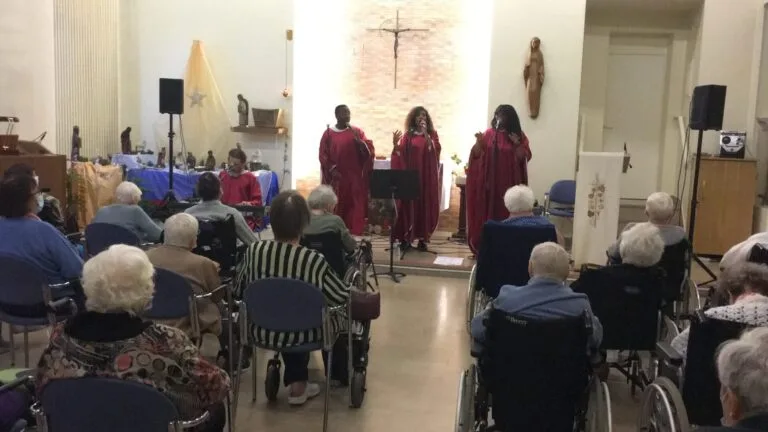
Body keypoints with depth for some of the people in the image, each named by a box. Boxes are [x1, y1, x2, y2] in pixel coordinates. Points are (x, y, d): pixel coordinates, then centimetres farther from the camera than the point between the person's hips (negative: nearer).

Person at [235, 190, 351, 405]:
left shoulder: (253, 251, -14)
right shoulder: (314, 260, -25)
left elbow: (238, 290, 2)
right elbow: (345, 298, -13)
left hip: (263, 331, 3)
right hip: (303, 335, -3)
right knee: (340, 313, 25)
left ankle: (297, 383, 36)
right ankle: (340, 375, 46)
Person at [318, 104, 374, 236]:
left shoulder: (357, 131, 6)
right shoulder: (328, 133, 4)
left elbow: (369, 149, -3)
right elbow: (323, 155, 2)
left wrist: (358, 140, -20)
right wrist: (332, 169, -10)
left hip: (355, 177, 1)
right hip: (337, 176, -1)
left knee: (355, 206, -2)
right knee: (337, 207, 1)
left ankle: (354, 233, 2)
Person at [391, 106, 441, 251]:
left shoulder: (432, 134, 6)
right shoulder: (407, 135, 8)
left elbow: (435, 150, -11)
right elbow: (401, 154, 1)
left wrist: (425, 133, -16)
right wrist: (395, 144, -16)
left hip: (426, 175, 0)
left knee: (425, 205, 0)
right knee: (408, 205, -2)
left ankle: (423, 238, 6)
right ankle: (405, 238, 4)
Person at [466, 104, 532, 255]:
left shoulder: (519, 136, 0)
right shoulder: (488, 134, 3)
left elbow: (523, 157, -7)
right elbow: (477, 155, 1)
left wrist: (517, 144, -22)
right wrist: (479, 141, -16)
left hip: (508, 183, -2)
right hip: (488, 182, 2)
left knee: (505, 214, 0)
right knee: (486, 213, 6)